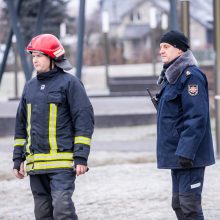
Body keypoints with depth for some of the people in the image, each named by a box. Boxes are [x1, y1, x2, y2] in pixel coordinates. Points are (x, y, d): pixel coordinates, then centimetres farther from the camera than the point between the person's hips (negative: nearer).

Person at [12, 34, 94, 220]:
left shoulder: (69, 83, -3)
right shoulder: (30, 86, 16)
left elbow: (84, 120, -7)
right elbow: (21, 125, 21)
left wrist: (81, 157, -13)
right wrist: (18, 159, 16)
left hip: (62, 163, -6)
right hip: (35, 163, 6)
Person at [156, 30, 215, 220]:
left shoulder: (191, 75, -14)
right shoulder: (171, 76, 16)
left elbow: (196, 117, -21)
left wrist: (185, 152, -25)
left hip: (189, 154, -10)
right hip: (178, 155, 10)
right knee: (179, 204, 13)